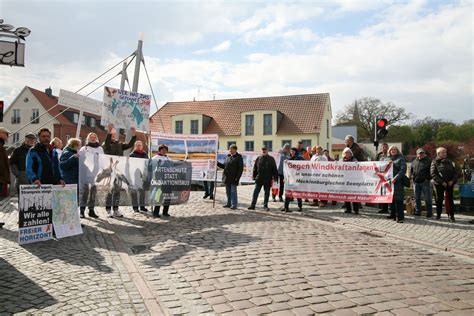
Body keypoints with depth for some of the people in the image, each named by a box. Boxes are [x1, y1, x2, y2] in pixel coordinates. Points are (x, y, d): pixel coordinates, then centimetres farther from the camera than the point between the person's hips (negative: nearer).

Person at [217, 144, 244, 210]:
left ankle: (234, 205, 2)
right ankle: (229, 204, 22)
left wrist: (237, 177, -16)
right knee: (228, 191, 13)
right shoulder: (228, 157, 13)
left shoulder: (238, 157, -5)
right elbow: (224, 166, 19)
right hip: (227, 177, 7)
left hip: (233, 178, -7)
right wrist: (218, 163, 4)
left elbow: (241, 168, -9)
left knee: (233, 191, -4)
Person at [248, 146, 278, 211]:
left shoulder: (271, 159, 2)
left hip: (267, 179, -1)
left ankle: (265, 206, 17)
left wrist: (275, 177, -4)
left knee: (267, 193, 7)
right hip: (259, 179, 1)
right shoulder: (258, 158, 6)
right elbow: (255, 168, 11)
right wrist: (254, 176, 8)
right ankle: (252, 205, 3)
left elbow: (274, 169, 1)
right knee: (255, 192, -1)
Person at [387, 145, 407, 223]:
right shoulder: (388, 159, 17)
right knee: (391, 199, 9)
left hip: (397, 182, -5)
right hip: (389, 181, 5)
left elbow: (403, 170, -10)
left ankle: (400, 217, -6)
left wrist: (395, 178, -20)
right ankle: (393, 214, 19)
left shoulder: (400, 159, 1)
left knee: (398, 199, -8)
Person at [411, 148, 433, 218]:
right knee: (417, 198, 10)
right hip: (416, 182, 5)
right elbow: (411, 170, 23)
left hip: (425, 182, -5)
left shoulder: (428, 161, -1)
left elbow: (431, 171, -5)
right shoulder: (414, 162, 13)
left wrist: (428, 178, -13)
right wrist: (412, 176, 7)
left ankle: (429, 212, 6)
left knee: (428, 198, 0)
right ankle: (418, 211, 19)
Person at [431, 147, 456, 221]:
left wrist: (453, 180, -6)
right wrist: (441, 182, -15)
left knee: (450, 199, 2)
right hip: (439, 184, -3)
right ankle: (438, 214, 15)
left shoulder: (449, 162, 10)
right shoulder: (435, 162, -1)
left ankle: (451, 215, 7)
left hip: (450, 184, 3)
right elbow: (433, 174, -8)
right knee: (439, 199, 5)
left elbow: (454, 172, 11)